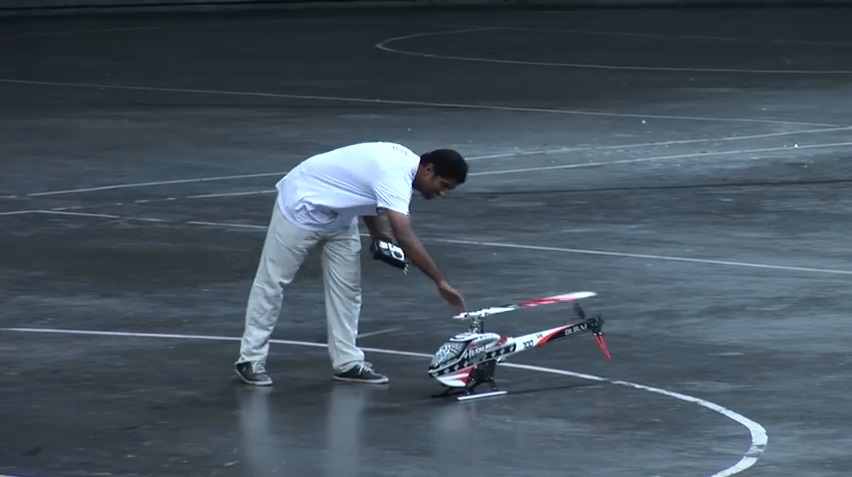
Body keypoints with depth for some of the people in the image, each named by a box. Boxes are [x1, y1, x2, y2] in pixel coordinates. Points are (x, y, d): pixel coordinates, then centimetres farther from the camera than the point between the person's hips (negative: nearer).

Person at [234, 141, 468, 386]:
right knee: (273, 281, 0)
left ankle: (347, 362, 5)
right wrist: (441, 282, -43)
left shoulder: (406, 162, -4)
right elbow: (405, 237, -42)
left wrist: (376, 231, 0)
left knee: (346, 287, 3)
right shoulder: (395, 176, -33)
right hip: (301, 205, -10)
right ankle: (251, 359, 7)